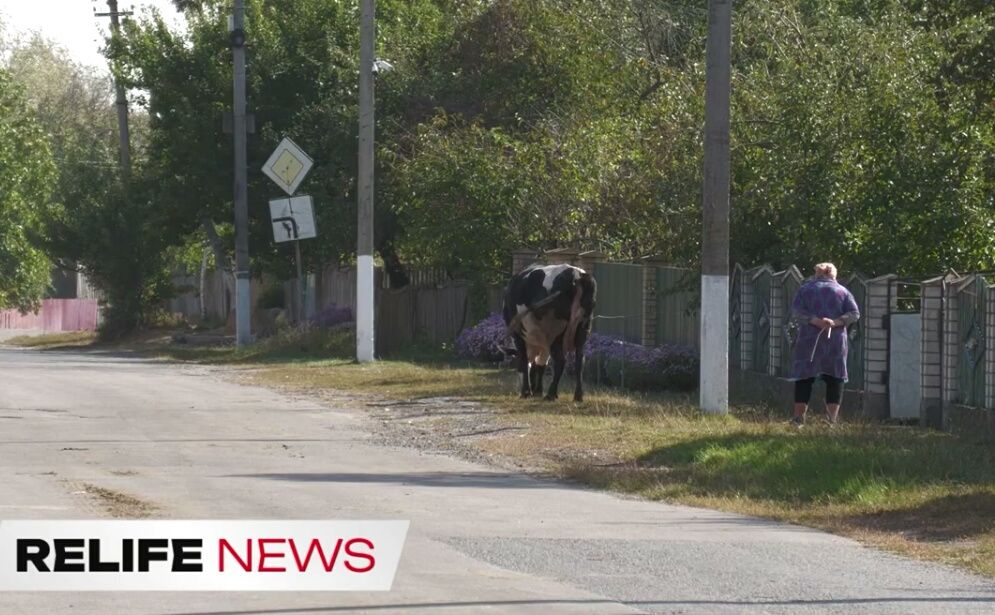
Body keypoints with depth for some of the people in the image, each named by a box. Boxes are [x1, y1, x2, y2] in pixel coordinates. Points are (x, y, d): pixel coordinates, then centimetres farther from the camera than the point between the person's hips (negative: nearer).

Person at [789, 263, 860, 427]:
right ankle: (832, 419, -3)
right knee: (835, 378, 3)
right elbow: (854, 313, -2)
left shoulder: (806, 289, 10)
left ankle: (798, 418, 0)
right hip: (836, 342, 0)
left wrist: (815, 321, -14)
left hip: (809, 339, 0)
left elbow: (796, 312, -6)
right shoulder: (842, 291, 11)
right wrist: (836, 322, -11)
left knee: (804, 378, 3)